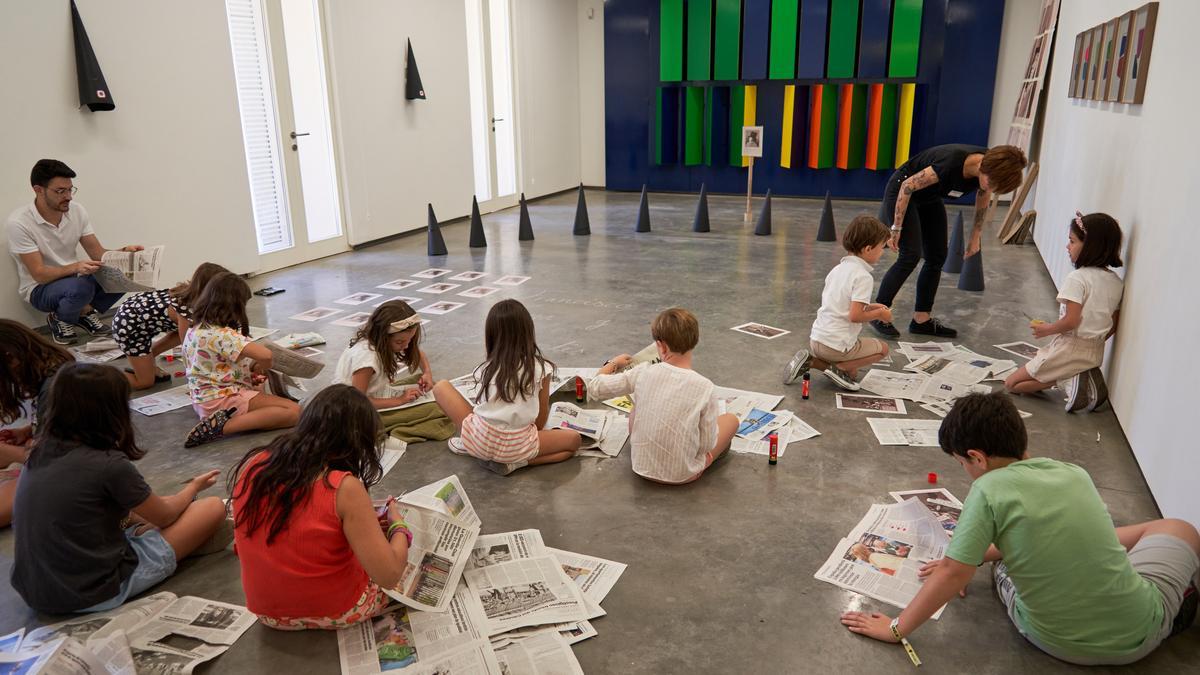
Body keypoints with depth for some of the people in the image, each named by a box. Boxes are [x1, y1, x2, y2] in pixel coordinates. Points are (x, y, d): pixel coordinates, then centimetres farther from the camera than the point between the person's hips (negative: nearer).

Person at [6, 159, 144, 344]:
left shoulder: (76, 211, -5)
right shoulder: (19, 223, -20)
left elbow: (98, 254, -3)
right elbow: (39, 274, -23)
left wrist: (123, 252, -24)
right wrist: (75, 267, -40)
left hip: (74, 279, 5)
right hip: (40, 288, -5)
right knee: (80, 286, -38)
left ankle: (86, 313, 3)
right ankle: (60, 320, -3)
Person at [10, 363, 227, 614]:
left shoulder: (41, 453, 0)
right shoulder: (108, 464, -20)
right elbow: (164, 517, -1)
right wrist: (194, 486, 17)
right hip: (93, 595, -7)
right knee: (213, 508, -2)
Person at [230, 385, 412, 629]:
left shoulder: (251, 465, -10)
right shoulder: (343, 488, -27)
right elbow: (389, 576, -25)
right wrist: (398, 525, -5)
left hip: (267, 613, 5)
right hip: (335, 615, -5)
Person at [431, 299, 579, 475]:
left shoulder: (485, 369, 5)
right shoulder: (541, 368, -1)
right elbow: (542, 416, 7)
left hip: (480, 442, 3)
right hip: (516, 446, -2)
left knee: (441, 386, 21)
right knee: (574, 439, 19)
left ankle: (467, 444, 8)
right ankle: (514, 463, 0)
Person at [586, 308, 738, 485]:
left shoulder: (642, 374, -12)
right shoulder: (704, 387, -19)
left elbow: (595, 388, -1)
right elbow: (708, 445, -12)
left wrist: (614, 363, 18)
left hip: (642, 467, 3)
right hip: (681, 475, -3)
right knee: (731, 419, 18)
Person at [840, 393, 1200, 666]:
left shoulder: (989, 489, -18)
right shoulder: (1074, 474, -3)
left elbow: (953, 574, -17)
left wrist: (896, 629, -8)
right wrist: (973, 555, 19)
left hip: (1056, 642, -3)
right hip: (1137, 634, 3)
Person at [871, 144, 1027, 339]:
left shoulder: (990, 165, -16)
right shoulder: (952, 163, -37)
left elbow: (983, 200, 6)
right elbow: (907, 186, -26)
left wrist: (976, 237, 10)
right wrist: (896, 228, -20)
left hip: (930, 198, 8)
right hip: (903, 192, -8)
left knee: (937, 258, 2)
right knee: (911, 255, -17)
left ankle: (921, 319, 9)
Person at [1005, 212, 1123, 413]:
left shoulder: (1077, 279, -19)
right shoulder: (1117, 282, 3)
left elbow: (1071, 321, -24)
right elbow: (1114, 325, 10)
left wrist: (1046, 329, -6)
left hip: (1070, 349, -8)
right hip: (1096, 353, 8)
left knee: (1011, 383, 0)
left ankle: (1071, 381, -13)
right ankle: (1085, 379, 2)